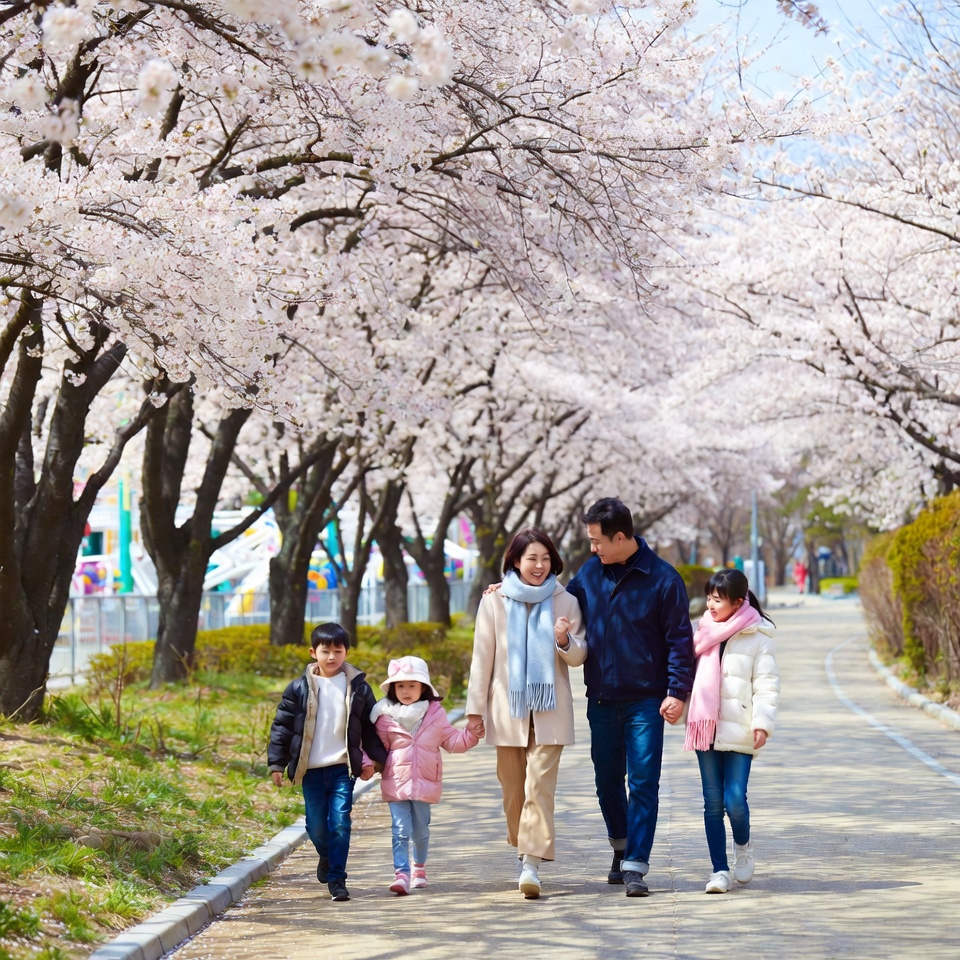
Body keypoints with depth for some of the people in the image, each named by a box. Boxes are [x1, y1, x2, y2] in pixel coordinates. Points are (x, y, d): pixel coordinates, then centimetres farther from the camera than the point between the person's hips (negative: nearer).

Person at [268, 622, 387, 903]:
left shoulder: (358, 687, 3)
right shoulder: (299, 688, 0)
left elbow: (371, 726, 11)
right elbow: (282, 726, 3)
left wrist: (373, 758, 6)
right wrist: (276, 763, 0)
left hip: (343, 767, -1)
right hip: (311, 769, 1)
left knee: (340, 823, -8)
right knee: (316, 825, 7)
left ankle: (337, 879, 0)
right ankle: (327, 857, 37)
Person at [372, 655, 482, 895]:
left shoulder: (435, 713, 4)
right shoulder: (386, 716, 0)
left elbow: (451, 740, 8)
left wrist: (471, 735, -7)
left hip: (425, 782, 1)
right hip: (396, 782, -1)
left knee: (420, 830, 11)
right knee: (401, 830, -9)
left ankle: (419, 867, 32)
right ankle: (401, 874, -12)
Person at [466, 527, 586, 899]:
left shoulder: (565, 601, 4)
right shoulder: (494, 601, 4)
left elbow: (579, 657, 9)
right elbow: (482, 657, 6)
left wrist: (564, 640, -13)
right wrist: (475, 708, 3)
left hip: (550, 709, -1)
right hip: (507, 709, 1)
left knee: (540, 785, -12)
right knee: (513, 787, 8)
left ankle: (532, 864, -18)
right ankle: (522, 850, 26)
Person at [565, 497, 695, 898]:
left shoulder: (662, 578, -8)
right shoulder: (590, 572, 5)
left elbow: (680, 638, -7)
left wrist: (677, 691, -14)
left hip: (645, 700, -5)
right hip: (601, 699, 5)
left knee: (643, 784, -6)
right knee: (607, 781, 14)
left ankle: (635, 867, -5)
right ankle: (621, 848, 34)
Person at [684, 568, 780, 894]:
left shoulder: (758, 637, -3)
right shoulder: (705, 632, 13)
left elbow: (767, 684, -7)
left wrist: (762, 722, -16)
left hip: (739, 732, -5)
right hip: (707, 730, 5)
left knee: (735, 800, -10)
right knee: (713, 803, 3)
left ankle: (743, 846, 20)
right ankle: (720, 870, 8)